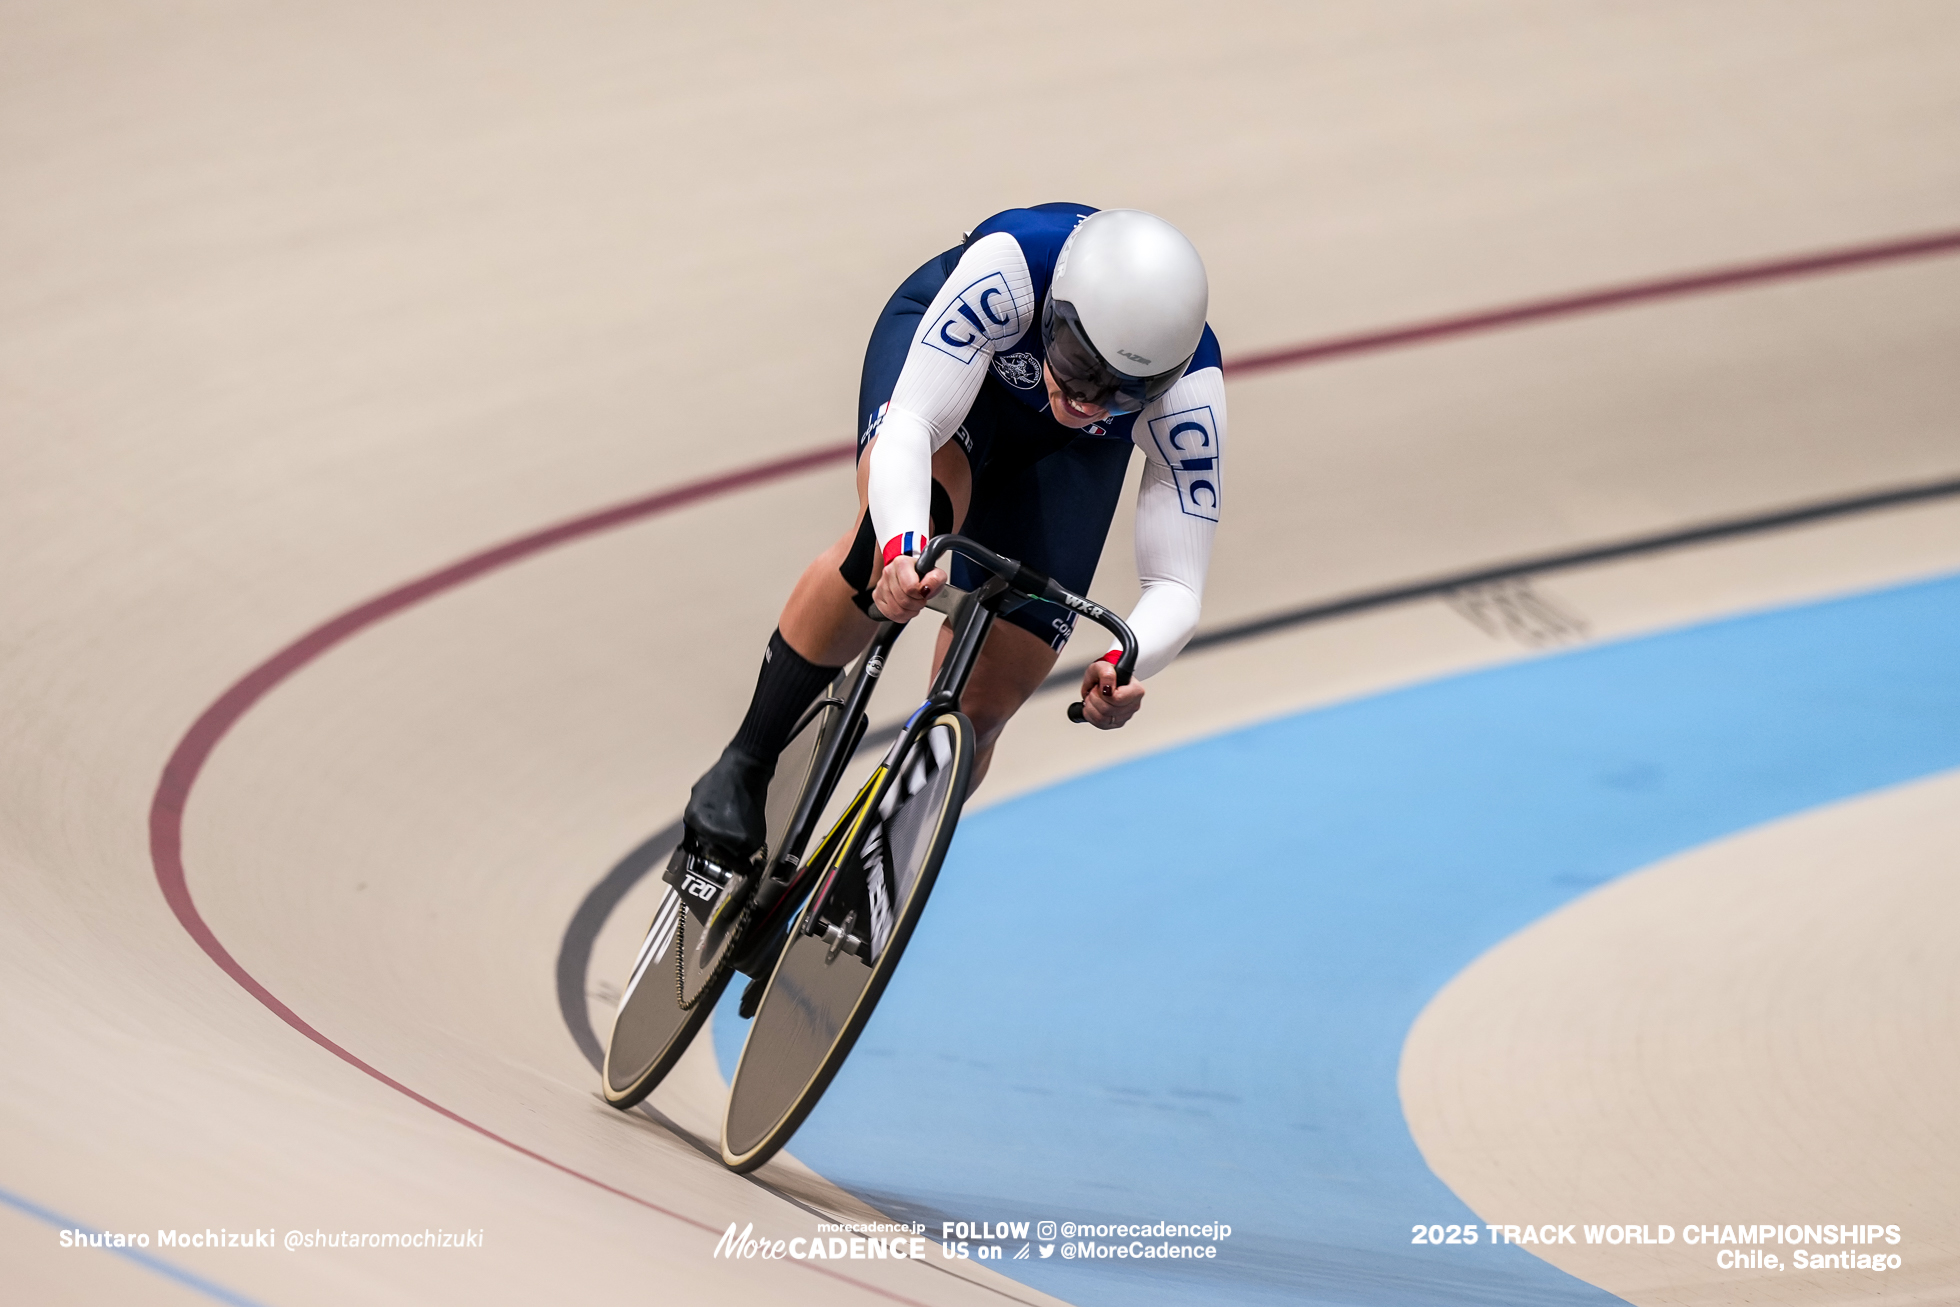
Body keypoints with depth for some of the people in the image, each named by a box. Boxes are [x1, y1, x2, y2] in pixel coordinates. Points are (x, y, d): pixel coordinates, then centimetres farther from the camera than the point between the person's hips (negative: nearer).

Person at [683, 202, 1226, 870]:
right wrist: (904, 546, -63)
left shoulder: (1189, 394, -36)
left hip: (1066, 452, 2)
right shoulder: (1009, 267, -42)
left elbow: (1177, 587, -32)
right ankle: (744, 768, -21)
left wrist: (1128, 663, -54)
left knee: (976, 718, -8)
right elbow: (908, 428, -43)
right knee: (890, 541, -37)